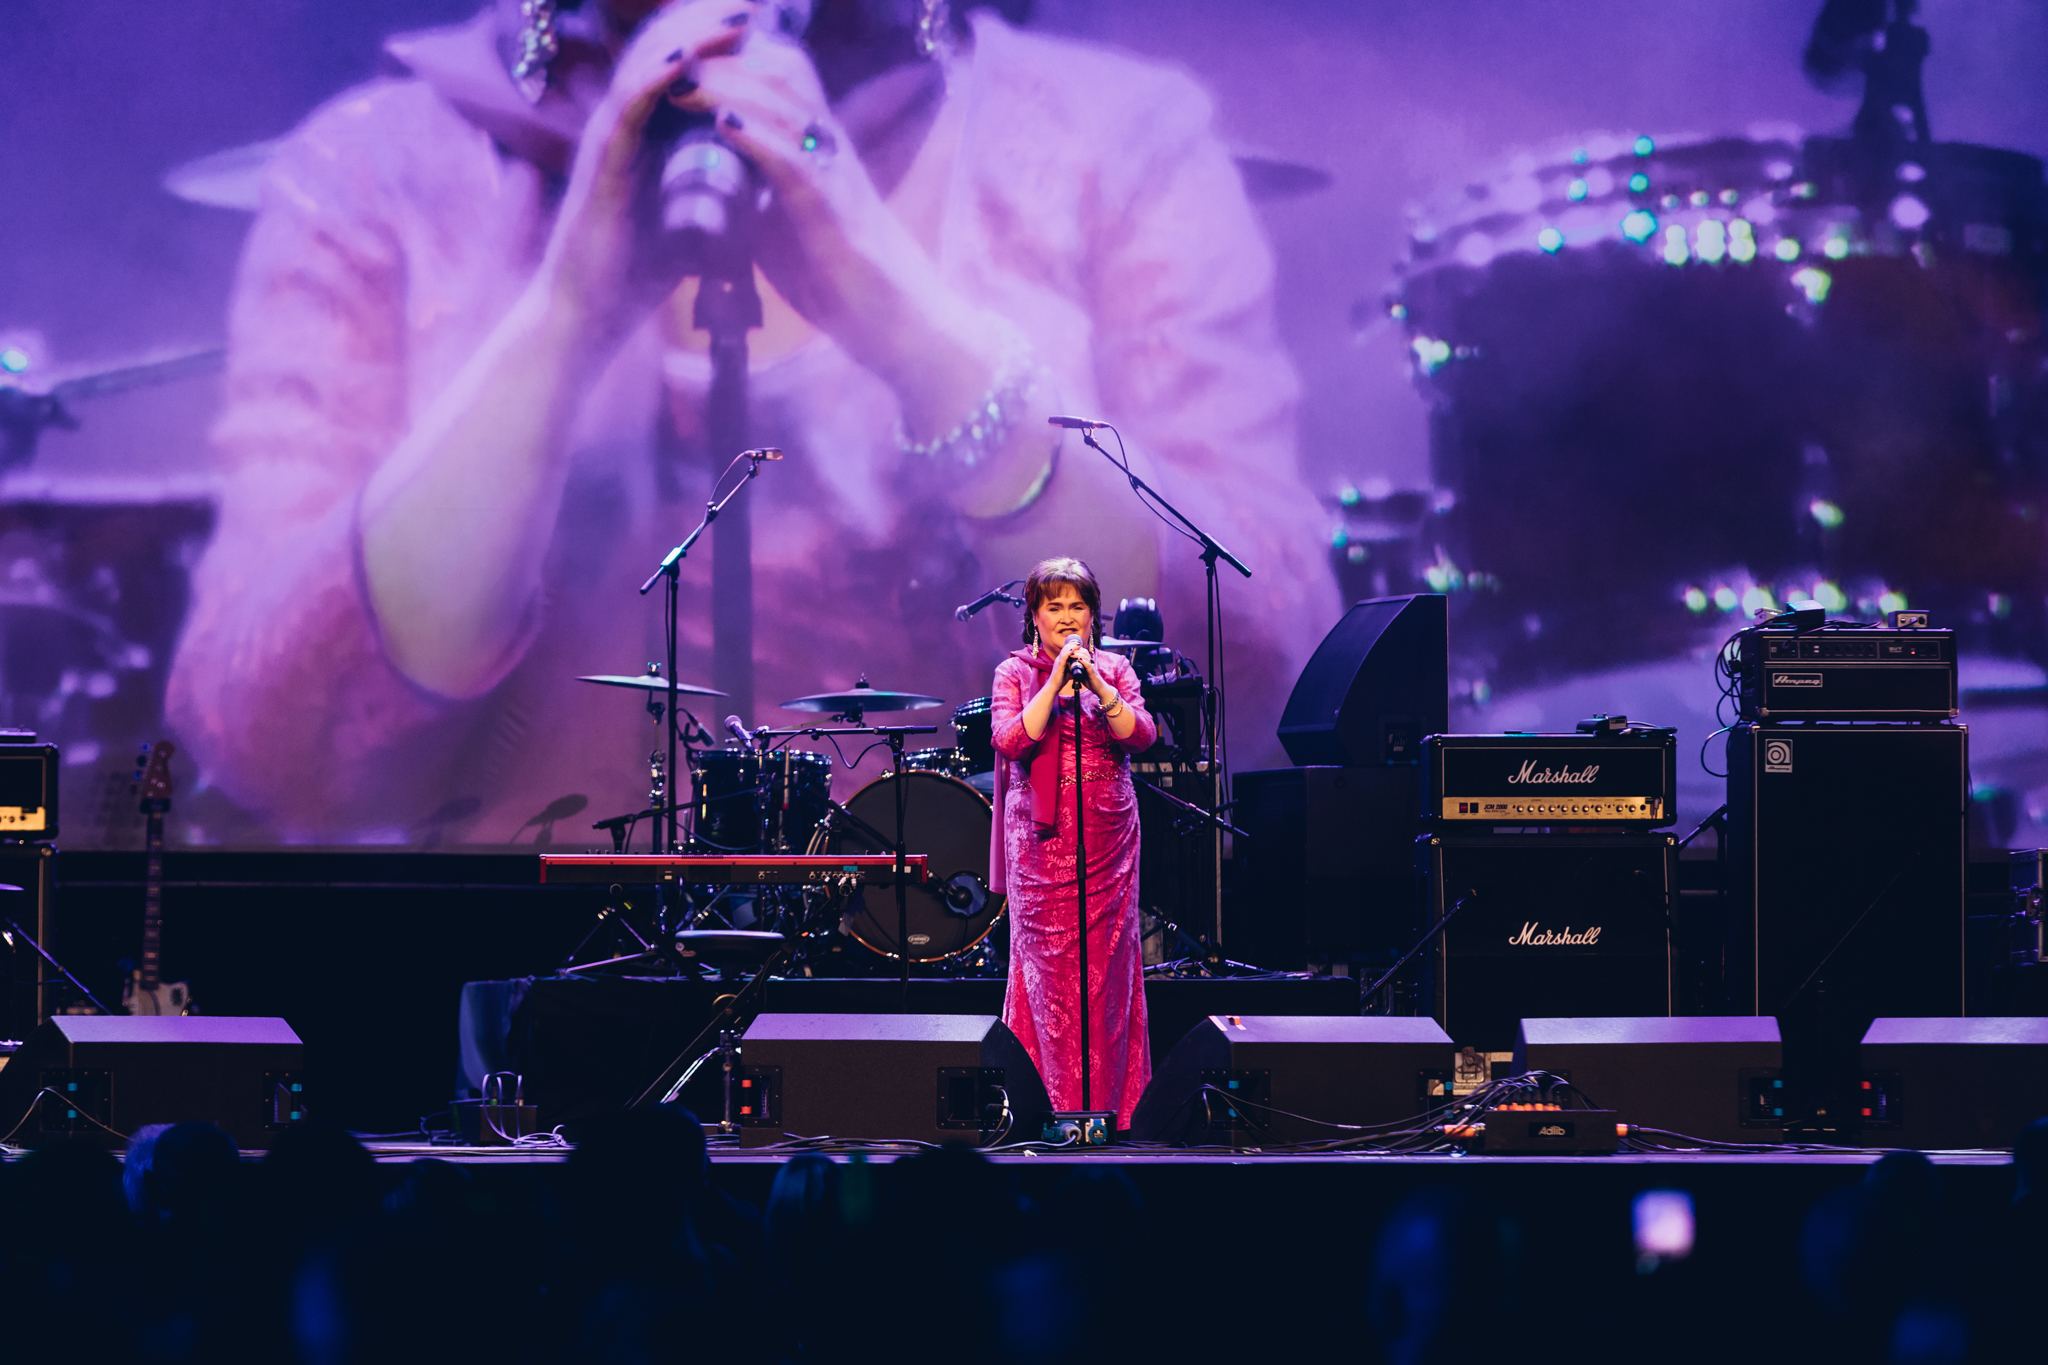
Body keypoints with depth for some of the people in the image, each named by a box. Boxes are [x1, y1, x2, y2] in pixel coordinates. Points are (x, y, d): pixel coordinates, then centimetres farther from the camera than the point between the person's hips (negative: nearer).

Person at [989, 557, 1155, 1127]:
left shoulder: (1115, 670, 9)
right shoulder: (1015, 673, 4)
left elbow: (1142, 737, -4)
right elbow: (1010, 741, -11)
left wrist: (1097, 687, -16)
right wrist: (1056, 683, -16)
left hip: (1109, 838, 2)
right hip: (1042, 840, -2)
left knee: (1108, 964, 0)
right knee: (1049, 966, -6)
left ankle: (1110, 1098, 4)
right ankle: (1051, 1101, -4)